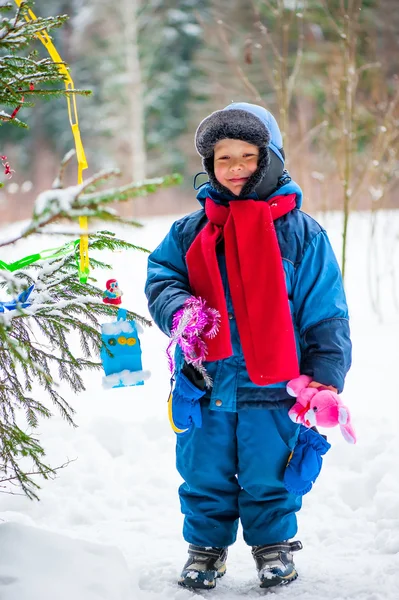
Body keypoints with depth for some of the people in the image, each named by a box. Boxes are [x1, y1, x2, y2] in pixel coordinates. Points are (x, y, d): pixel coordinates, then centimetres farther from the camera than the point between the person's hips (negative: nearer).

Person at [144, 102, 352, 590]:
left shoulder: (300, 233, -1)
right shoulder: (191, 232, 6)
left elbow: (325, 315, 0)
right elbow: (160, 276, 9)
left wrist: (325, 380, -7)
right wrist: (178, 309, -15)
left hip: (272, 385, -2)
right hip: (205, 385, 2)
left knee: (268, 476, 9)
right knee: (205, 477, 11)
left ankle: (274, 547, 31)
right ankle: (206, 547, 31)